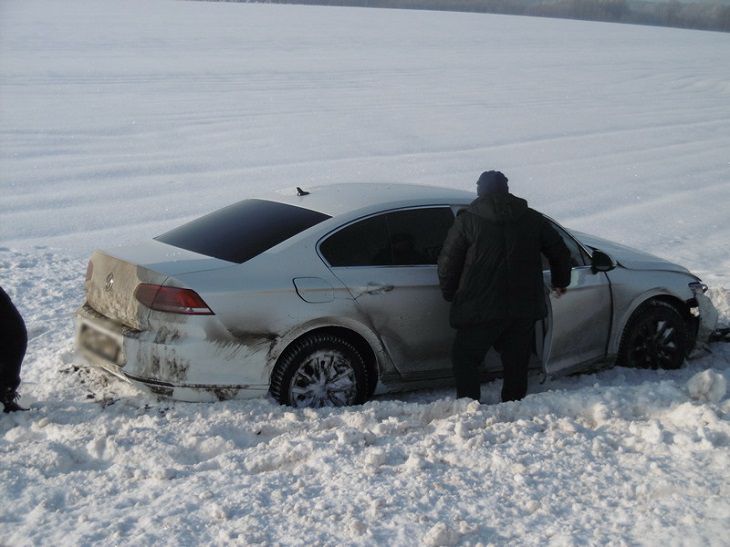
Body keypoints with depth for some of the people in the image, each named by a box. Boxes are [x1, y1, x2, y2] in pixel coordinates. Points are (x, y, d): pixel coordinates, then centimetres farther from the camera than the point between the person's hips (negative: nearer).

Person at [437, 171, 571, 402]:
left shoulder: (467, 220, -2)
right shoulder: (532, 218, 8)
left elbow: (448, 261, -2)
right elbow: (560, 251, 15)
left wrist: (449, 293, 14)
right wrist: (560, 282, 31)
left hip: (481, 309, -3)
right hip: (524, 309, 4)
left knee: (464, 357, 8)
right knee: (516, 364, 14)